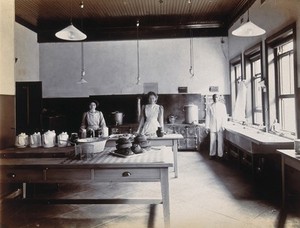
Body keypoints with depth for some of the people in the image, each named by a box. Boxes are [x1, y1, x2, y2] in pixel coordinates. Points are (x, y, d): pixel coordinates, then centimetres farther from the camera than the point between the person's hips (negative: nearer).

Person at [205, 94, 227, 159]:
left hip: (220, 127, -1)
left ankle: (220, 154, 6)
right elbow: (207, 117, 6)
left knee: (220, 141, -2)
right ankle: (212, 154, 15)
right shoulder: (210, 106, 6)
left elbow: (225, 116, 2)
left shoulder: (222, 106, 4)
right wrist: (207, 126, 2)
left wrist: (223, 125, -8)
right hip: (212, 126, 1)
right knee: (212, 141, 4)